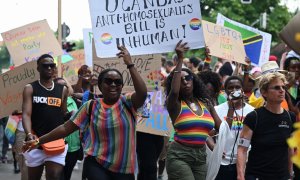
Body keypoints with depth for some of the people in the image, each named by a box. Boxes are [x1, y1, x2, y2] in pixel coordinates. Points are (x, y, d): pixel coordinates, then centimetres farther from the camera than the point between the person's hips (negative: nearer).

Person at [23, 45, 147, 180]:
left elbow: (142, 93, -22)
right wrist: (39, 141, 0)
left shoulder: (127, 102, -1)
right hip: (96, 164, -1)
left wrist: (130, 65, -23)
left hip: (124, 168, 1)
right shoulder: (91, 106, 1)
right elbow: (66, 128, 3)